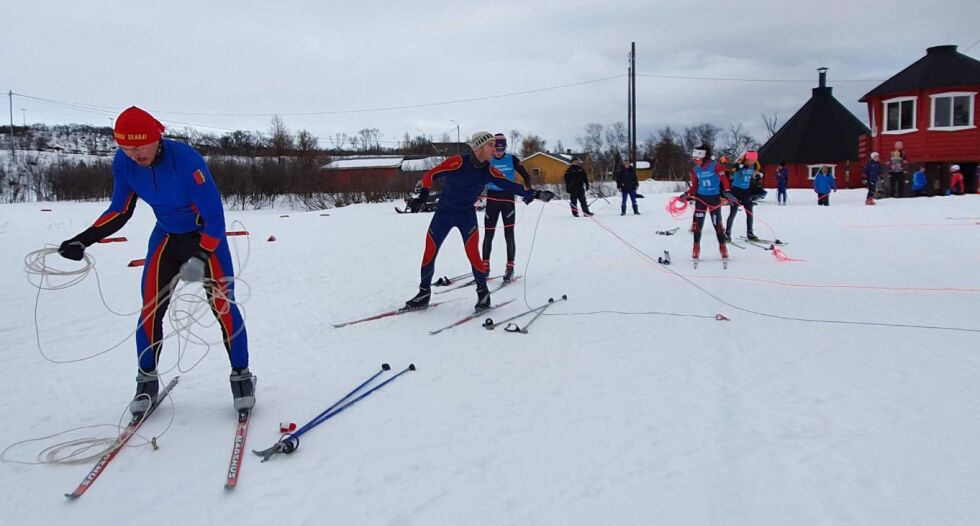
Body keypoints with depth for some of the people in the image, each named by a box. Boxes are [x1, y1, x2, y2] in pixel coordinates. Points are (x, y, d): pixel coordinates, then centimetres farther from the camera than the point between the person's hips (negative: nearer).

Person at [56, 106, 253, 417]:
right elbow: (120, 211, -1)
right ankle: (147, 380, 16)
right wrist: (83, 240, -13)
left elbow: (215, 219, -29)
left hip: (207, 236, -4)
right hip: (166, 236, 5)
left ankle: (241, 376, 3)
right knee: (151, 307, -1)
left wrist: (200, 258, -40)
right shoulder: (123, 163, -15)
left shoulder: (186, 160, -31)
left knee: (223, 305, -11)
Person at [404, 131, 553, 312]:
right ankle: (424, 292, 19)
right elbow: (430, 175, -15)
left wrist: (534, 194, -20)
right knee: (429, 252, 2)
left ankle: (483, 292, 6)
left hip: (467, 214, 1)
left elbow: (509, 185, -10)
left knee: (473, 254, -13)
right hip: (444, 212, -1)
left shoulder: (489, 171, -7)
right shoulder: (458, 162, -19)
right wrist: (423, 195, -27)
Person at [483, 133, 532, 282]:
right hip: (491, 199, 1)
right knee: (488, 235, 4)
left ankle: (510, 268, 2)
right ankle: (485, 266, 15)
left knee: (509, 235, -5)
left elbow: (526, 176, 3)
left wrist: (528, 191, -11)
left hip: (508, 199, -1)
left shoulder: (512, 159, -1)